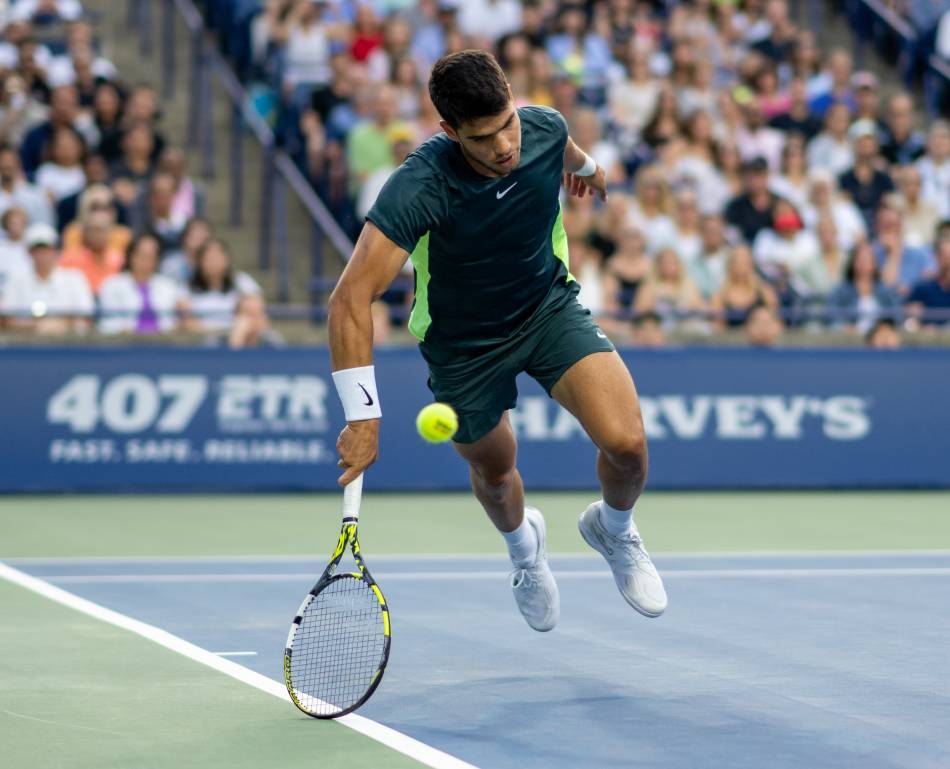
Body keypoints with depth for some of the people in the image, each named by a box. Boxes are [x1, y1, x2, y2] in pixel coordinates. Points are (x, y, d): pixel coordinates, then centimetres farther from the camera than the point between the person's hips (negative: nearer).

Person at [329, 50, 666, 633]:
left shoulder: (544, 127, -21)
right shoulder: (420, 187, -36)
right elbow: (352, 298, -38)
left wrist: (587, 166, 32)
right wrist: (363, 416, -44)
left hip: (550, 307, 2)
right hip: (465, 344, -2)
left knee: (626, 443, -18)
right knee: (494, 474, 19)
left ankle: (614, 529, 19)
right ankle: (524, 546, 58)